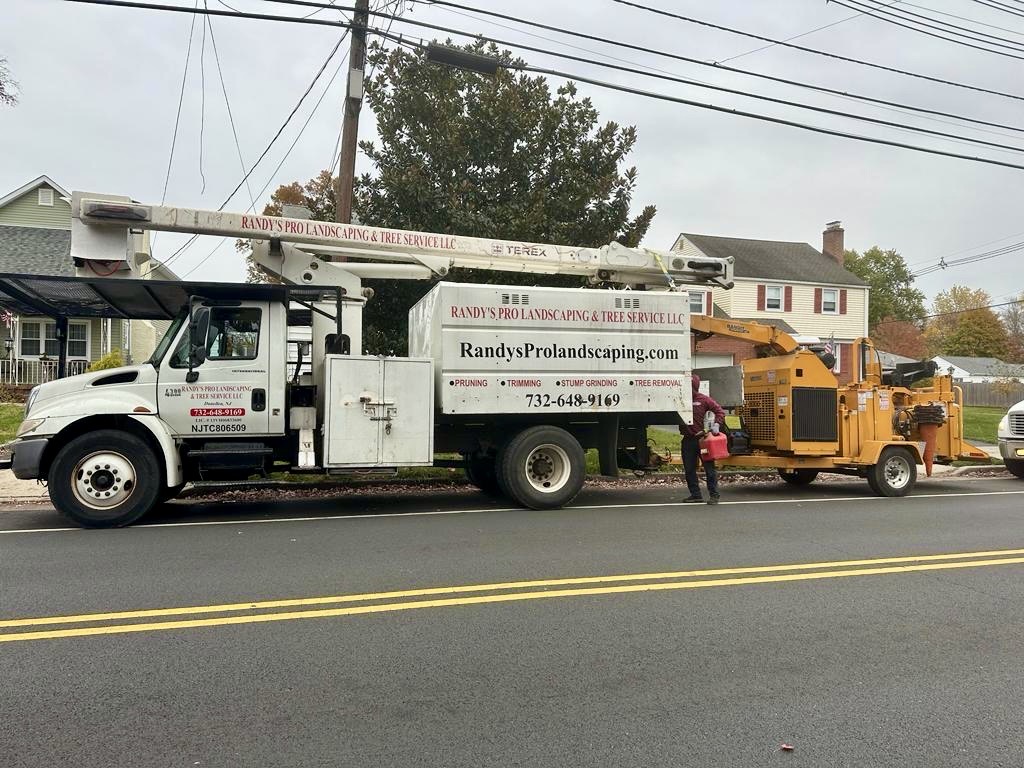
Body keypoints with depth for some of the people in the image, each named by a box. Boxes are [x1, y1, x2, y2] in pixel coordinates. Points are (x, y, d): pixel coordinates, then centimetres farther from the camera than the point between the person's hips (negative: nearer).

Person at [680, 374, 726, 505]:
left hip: (702, 439, -4)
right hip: (688, 440, 4)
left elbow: (719, 411, -2)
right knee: (689, 469, 8)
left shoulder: (703, 399, -3)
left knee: (709, 467, 0)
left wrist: (717, 424, -14)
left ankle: (714, 495, 6)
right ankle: (695, 495, 19)